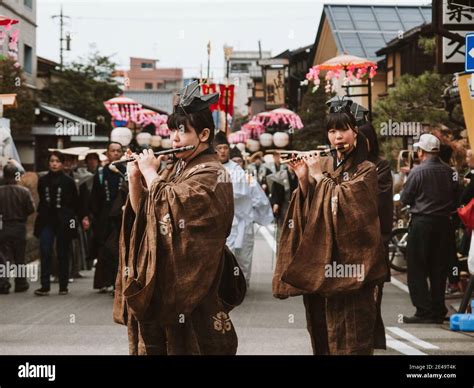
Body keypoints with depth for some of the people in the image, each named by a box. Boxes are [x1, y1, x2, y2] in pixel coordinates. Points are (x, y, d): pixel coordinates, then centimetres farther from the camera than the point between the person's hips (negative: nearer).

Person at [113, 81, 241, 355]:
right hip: (157, 276, 8)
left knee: (183, 343, -3)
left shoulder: (211, 173, -11)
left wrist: (150, 172, -10)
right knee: (153, 342, 10)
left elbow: (168, 206, -23)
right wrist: (135, 177, 0)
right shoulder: (174, 168, 15)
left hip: (185, 280, -8)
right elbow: (142, 212, 13)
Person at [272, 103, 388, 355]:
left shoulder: (366, 170, -2)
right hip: (319, 257, 5)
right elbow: (309, 211, 7)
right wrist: (303, 180, -8)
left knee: (350, 333, -6)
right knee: (322, 329, 9)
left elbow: (346, 199, -18)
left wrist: (320, 177, -9)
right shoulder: (321, 165, 12)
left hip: (350, 257, -5)